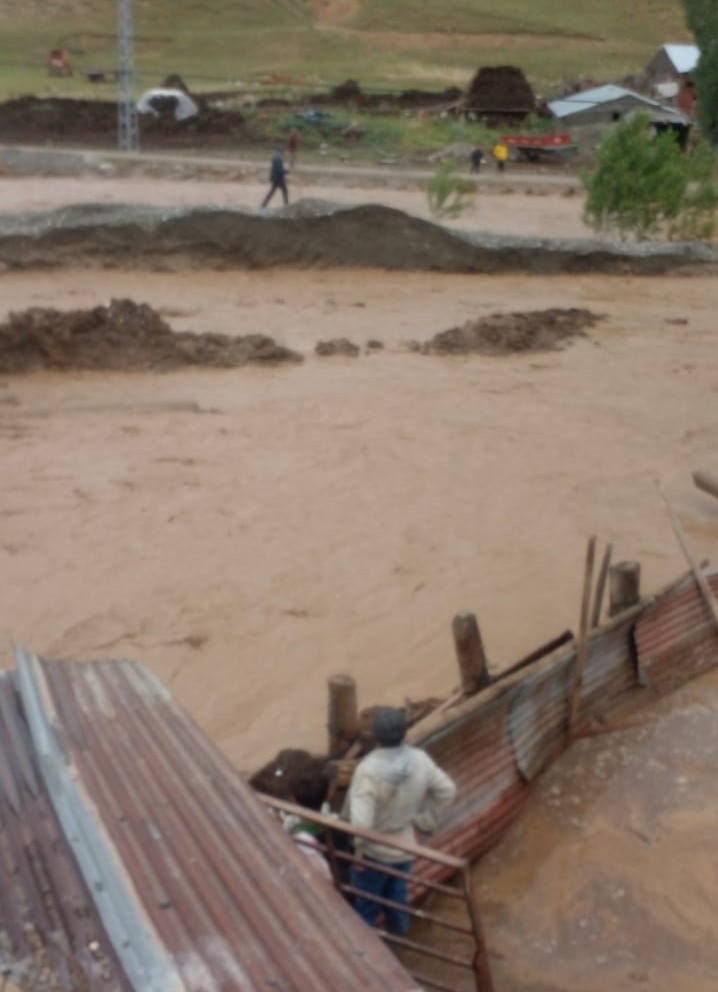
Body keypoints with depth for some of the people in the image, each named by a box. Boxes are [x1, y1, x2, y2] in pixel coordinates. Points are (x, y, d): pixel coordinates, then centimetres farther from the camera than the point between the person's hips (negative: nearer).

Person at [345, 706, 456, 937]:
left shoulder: (369, 770, -33)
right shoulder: (419, 759, -15)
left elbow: (361, 822, -36)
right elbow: (447, 790, -1)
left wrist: (359, 851, -18)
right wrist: (427, 821, 8)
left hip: (374, 852, -5)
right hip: (404, 847, 5)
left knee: (365, 906, 17)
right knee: (397, 899, 26)